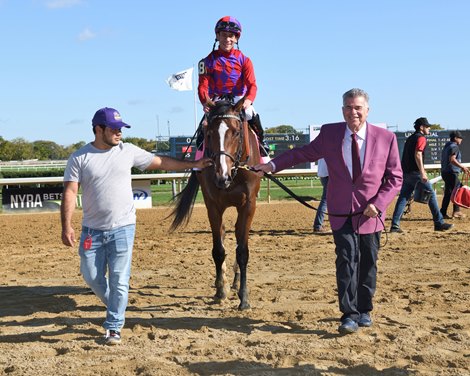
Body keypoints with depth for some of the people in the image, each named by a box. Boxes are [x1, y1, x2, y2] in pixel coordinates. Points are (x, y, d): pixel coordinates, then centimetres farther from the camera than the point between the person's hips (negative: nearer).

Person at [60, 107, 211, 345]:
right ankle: (114, 306, 36)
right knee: (91, 277, 8)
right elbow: (70, 192, -9)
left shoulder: (128, 151, 1)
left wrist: (194, 164, 9)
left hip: (122, 229, 0)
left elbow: (161, 162, 9)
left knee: (119, 280, 0)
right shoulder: (80, 158, -4)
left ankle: (114, 327, 12)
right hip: (92, 230, 0)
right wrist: (66, 226, -19)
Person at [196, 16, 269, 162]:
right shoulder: (209, 61, 3)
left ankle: (265, 157, -11)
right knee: (204, 126, -18)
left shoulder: (244, 60, 3)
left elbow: (251, 84, -8)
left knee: (253, 118, -23)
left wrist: (248, 100, -31)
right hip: (216, 101, 0)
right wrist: (205, 101, -30)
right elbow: (203, 85, -7)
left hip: (239, 100, 0)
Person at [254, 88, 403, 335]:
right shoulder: (329, 134, -1)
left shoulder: (386, 138, -5)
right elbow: (304, 153, 9)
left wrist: (378, 204, -14)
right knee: (346, 259, -10)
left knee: (368, 263, 11)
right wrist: (272, 165, 1)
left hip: (370, 213, 0)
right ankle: (349, 315, -6)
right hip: (341, 213, 0)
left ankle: (364, 311, 28)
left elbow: (395, 178, -1)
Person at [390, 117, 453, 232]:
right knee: (431, 195, 1)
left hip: (406, 173, 8)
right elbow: (418, 155, -19)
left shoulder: (410, 138, 21)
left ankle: (395, 225, -2)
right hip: (415, 172, -8)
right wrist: (422, 173, -23)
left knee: (403, 197, 5)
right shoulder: (421, 138, -6)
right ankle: (439, 223, 5)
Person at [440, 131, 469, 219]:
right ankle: (456, 211, -4)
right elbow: (452, 159, -23)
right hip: (452, 173, -9)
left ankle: (443, 213, 6)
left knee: (448, 193, 9)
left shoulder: (446, 147, 20)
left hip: (444, 172, 9)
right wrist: (462, 167, -23)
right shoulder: (454, 147, -10)